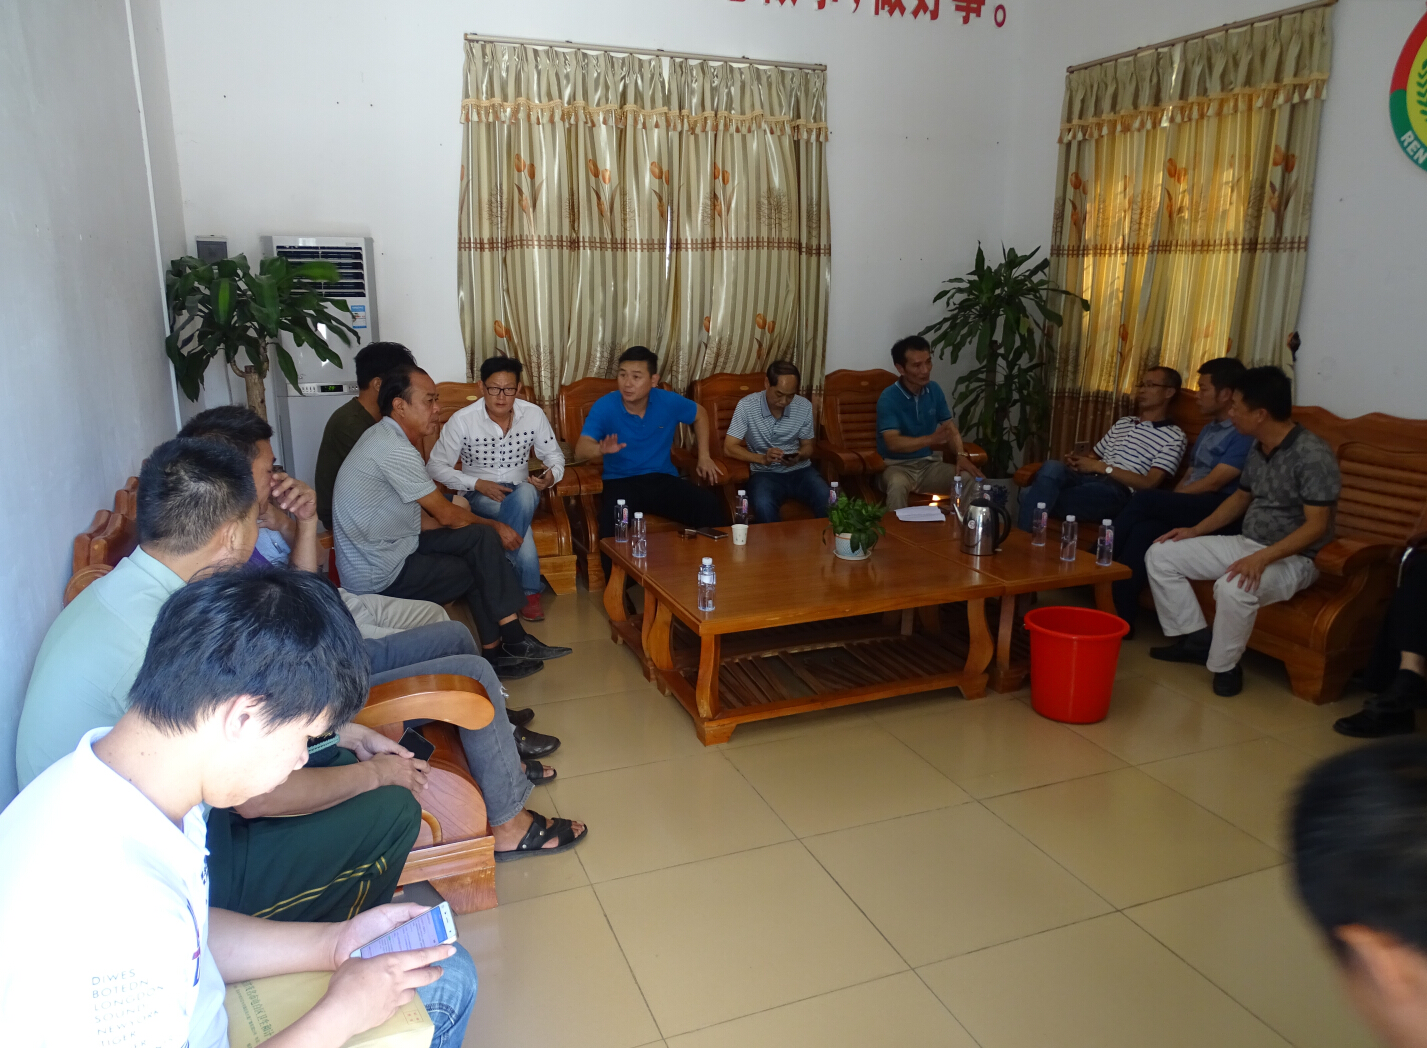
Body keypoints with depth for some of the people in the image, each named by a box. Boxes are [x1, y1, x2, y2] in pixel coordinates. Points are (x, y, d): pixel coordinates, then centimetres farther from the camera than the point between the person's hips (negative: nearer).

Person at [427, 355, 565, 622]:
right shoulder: (462, 420, -13)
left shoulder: (534, 414, -6)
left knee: (525, 494, -37)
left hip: (521, 491, 3)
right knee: (522, 522, -35)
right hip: (478, 495, -2)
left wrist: (552, 475, -19)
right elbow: (435, 466, -8)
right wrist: (477, 484, -20)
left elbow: (555, 455, 6)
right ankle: (529, 591, -21)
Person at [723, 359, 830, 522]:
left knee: (830, 502, -24)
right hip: (765, 472, -2)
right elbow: (729, 448, -11)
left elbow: (807, 446, 10)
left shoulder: (804, 407, -3)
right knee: (763, 506, -35)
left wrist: (799, 456, -15)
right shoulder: (746, 406, -12)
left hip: (800, 470, 3)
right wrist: (762, 458, -25)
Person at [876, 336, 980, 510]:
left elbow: (951, 428, 7)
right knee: (897, 484, -39)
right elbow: (893, 443, -24)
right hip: (897, 466, -5)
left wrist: (960, 455, -13)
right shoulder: (888, 398, -14)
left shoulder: (934, 390, 5)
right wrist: (931, 439, -37)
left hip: (928, 464, 5)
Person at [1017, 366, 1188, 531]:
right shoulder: (1123, 423, 27)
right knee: (1052, 468, -32)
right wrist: (1078, 458, 2)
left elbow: (1148, 483, -7)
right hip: (1091, 479, 6)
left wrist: (1101, 467, -10)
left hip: (1118, 492, -6)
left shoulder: (1174, 437, 5)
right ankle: (1024, 536, -33)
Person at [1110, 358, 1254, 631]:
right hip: (1190, 509, 7)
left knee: (1145, 499, -28)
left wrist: (1164, 500, -9)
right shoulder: (1208, 429, 22)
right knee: (1143, 530, -26)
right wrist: (1168, 503, 1)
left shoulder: (1245, 432, -8)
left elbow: (1212, 483, -15)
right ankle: (1120, 614, -31)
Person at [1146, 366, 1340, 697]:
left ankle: (1223, 666, -14)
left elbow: (1317, 526, -24)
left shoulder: (1312, 454, -21)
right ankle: (1196, 638, 7)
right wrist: (1195, 530, 8)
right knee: (1159, 555, 1)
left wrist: (1263, 558, -34)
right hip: (1246, 544, 9)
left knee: (1233, 587, -40)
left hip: (1291, 557, -9)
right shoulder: (1259, 449, 6)